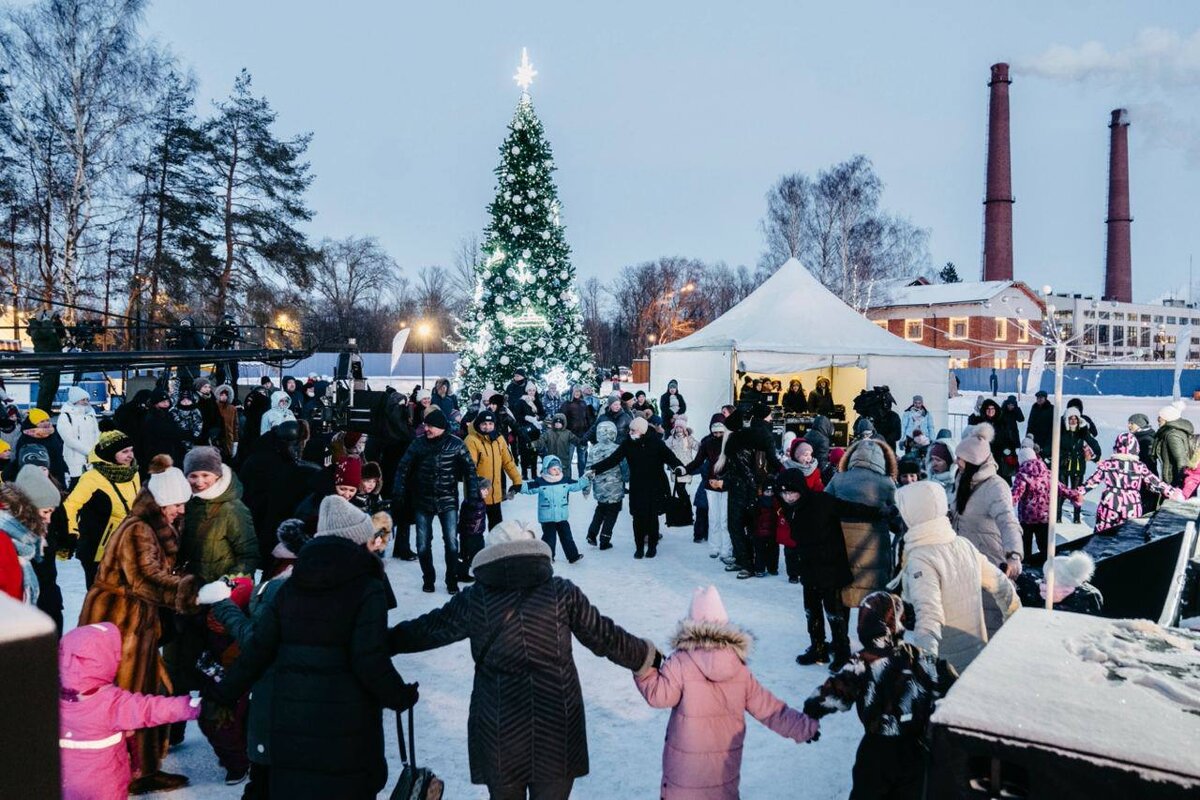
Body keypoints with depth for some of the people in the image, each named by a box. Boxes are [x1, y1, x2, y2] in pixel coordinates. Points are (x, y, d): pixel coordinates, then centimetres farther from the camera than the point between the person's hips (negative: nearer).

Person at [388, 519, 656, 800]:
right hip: (556, 729, 0)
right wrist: (647, 655, 14)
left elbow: (430, 628, 4)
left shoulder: (476, 599, -7)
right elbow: (605, 636, -1)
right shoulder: (563, 593, -7)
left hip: (499, 731, 0)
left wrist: (386, 640, 21)